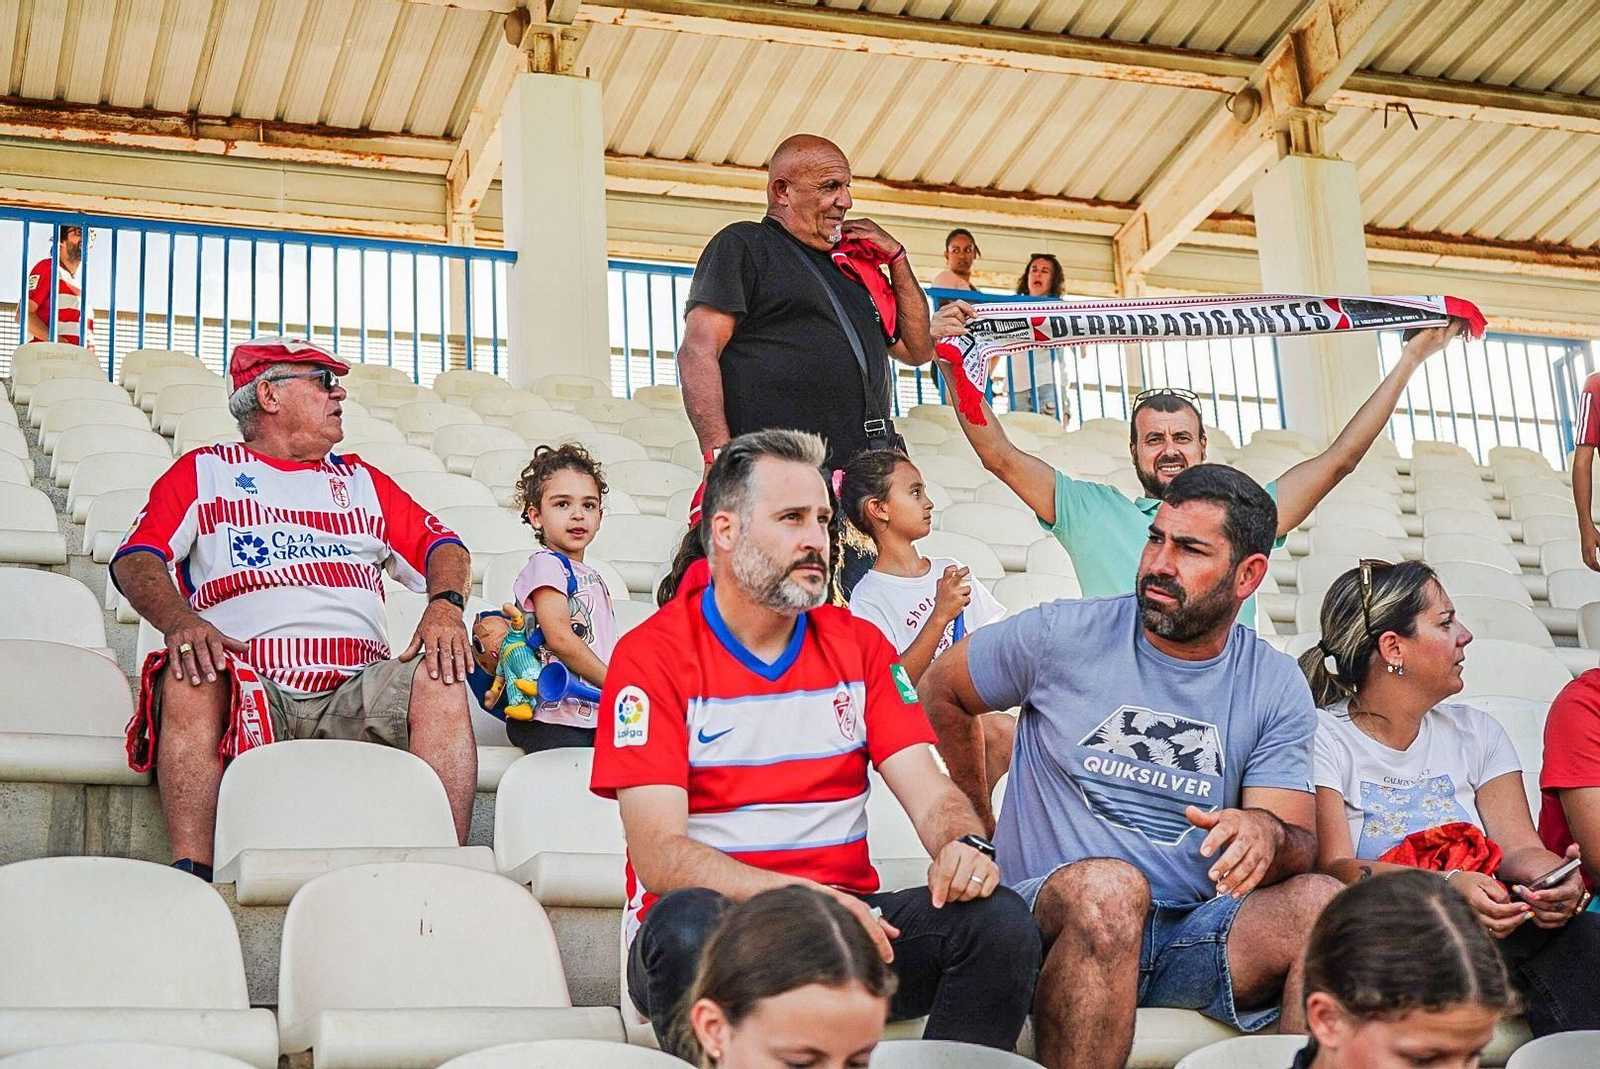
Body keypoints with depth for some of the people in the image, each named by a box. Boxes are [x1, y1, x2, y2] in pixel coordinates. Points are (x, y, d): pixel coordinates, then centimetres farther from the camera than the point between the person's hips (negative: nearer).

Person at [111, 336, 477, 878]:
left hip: (355, 691, 2)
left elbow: (442, 547, 19)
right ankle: (191, 875, -36)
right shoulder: (204, 471, 18)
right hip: (246, 687, -2)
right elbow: (137, 558, 3)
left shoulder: (360, 480, 28)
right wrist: (179, 622, -20)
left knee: (440, 682, -27)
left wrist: (445, 604, -6)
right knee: (190, 680, -35)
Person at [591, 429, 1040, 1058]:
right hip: (722, 919, -4)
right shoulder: (652, 655, -4)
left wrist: (963, 842, -21)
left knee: (1000, 921, -23)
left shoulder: (858, 645, 12)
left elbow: (928, 789, 5)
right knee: (688, 924, -39)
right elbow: (657, 852, -14)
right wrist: (799, 896, -29)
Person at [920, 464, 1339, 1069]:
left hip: (1195, 937, 2)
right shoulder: (1060, 635, 1)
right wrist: (978, 825, 19)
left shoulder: (1277, 690, 7)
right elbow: (941, 692, 18)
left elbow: (1300, 844, 0)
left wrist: (1266, 832, -25)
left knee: (1321, 901, -28)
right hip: (1056, 923, -2)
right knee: (1109, 885, -38)